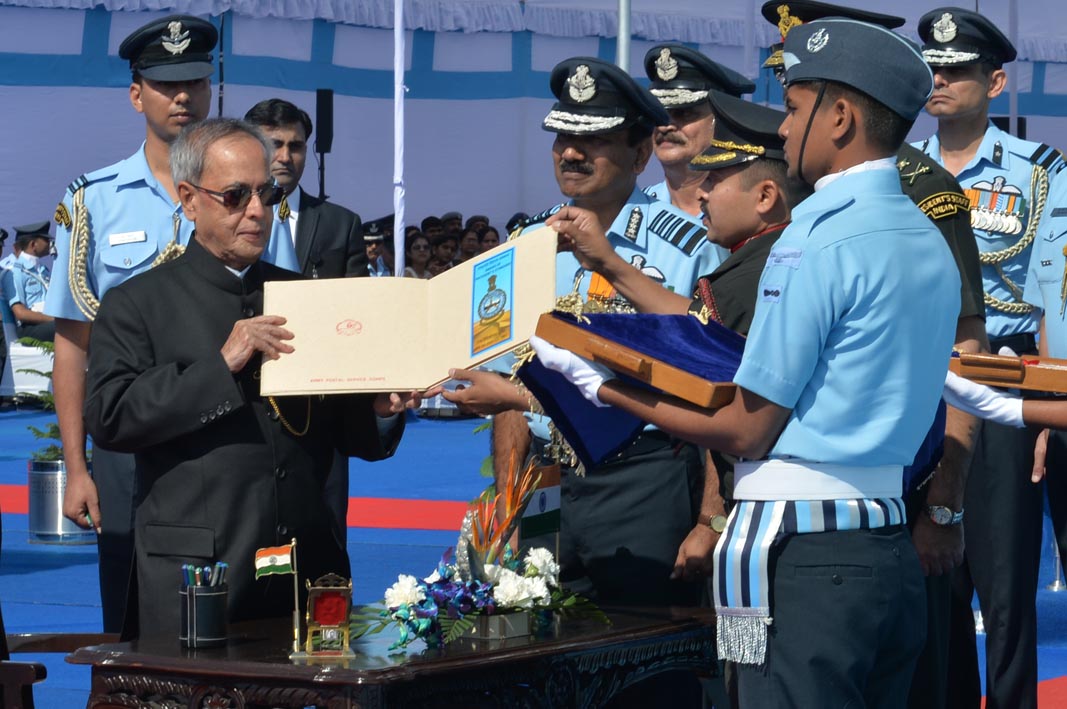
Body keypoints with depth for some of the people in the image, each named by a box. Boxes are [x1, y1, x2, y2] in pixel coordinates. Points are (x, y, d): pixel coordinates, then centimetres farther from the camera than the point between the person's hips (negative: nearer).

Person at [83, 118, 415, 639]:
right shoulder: (136, 304, 5)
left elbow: (348, 435, 19)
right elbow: (108, 416, -9)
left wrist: (379, 411, -4)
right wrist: (221, 366, -14)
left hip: (308, 564, 4)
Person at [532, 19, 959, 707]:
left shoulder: (819, 239, -14)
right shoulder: (930, 242, 12)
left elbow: (746, 430, -11)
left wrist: (602, 386, 0)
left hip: (803, 564, -8)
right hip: (892, 553, 9)